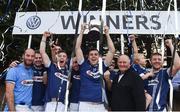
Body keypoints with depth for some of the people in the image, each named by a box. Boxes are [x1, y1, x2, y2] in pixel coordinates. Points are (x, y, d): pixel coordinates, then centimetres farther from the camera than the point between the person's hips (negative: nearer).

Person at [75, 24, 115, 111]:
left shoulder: (103, 66, 10)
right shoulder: (84, 65, 8)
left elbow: (112, 50, 8)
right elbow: (77, 48, 5)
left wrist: (107, 33, 7)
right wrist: (82, 31, 5)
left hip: (100, 105, 1)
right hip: (85, 104, -1)